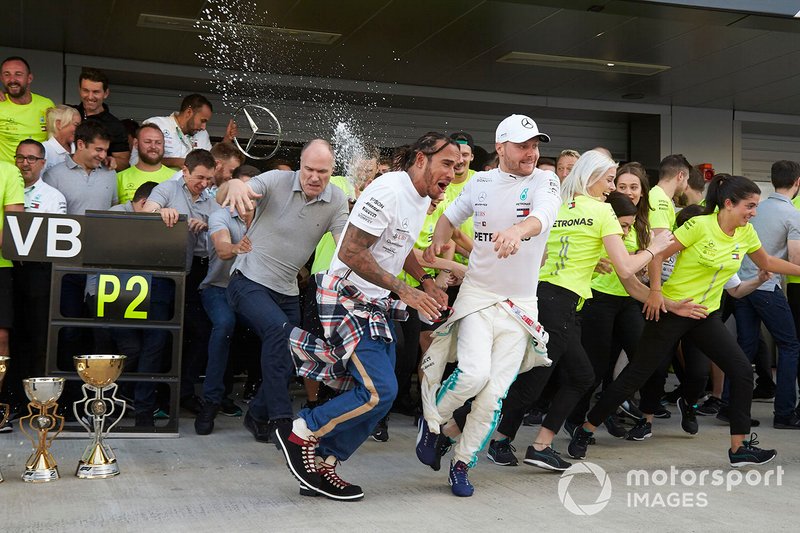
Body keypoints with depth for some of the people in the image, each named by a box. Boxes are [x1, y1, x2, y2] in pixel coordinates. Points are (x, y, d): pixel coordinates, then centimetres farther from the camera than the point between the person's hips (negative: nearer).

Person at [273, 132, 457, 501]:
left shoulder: (422, 197, 10)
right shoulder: (388, 191, -20)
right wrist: (403, 290, -21)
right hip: (349, 299, -10)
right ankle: (300, 433, 0)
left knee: (380, 394, 7)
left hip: (377, 304, 10)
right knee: (380, 391, -17)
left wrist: (427, 283, 10)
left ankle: (321, 466, 15)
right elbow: (350, 252, -24)